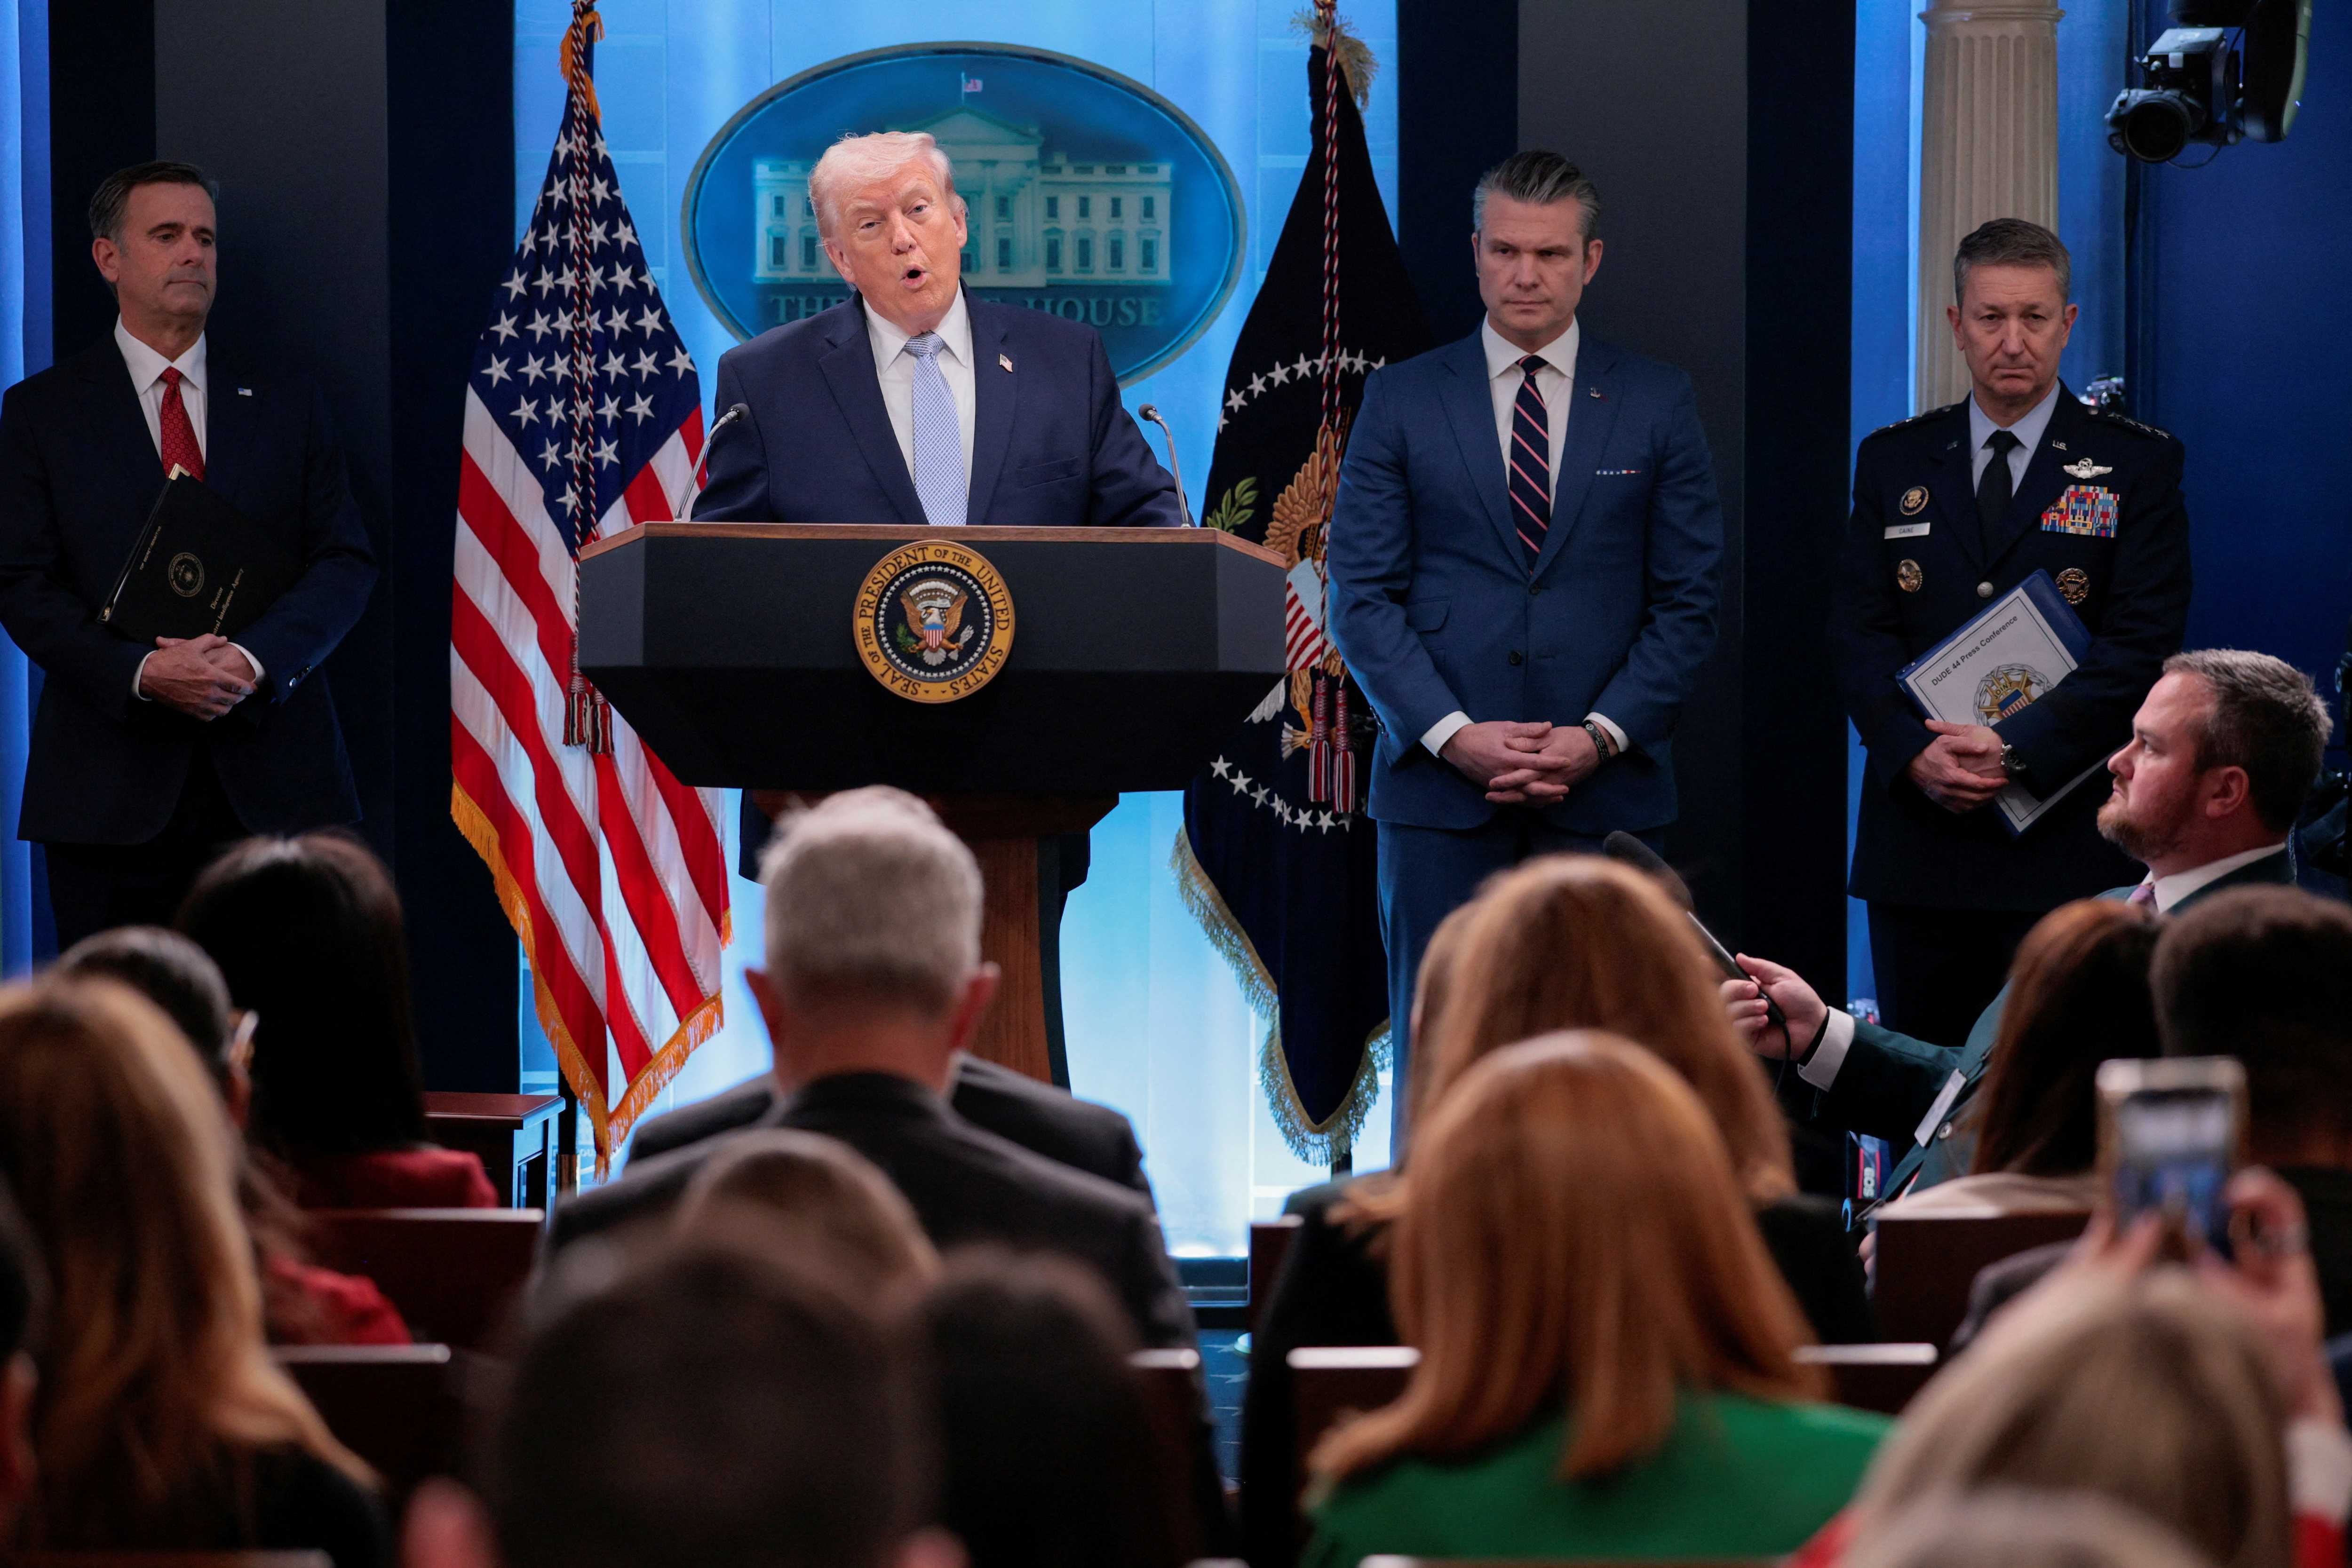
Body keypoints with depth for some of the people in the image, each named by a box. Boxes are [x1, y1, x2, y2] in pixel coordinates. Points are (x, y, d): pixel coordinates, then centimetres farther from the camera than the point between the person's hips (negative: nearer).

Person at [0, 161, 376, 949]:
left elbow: (347, 562, 7)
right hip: (115, 790, -1)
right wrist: (142, 671, -16)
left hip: (275, 789, 1)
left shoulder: (287, 405, 14)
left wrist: (257, 657, -12)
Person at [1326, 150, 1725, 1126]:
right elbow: (1362, 597, 3)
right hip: (1439, 793, 0)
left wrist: (1601, 736, -8)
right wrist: (1453, 735, -10)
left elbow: (1688, 602, 6)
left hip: (1604, 793, 0)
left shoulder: (1657, 405, 9)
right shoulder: (1401, 402, 8)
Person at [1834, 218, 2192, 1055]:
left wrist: (2015, 748, -17)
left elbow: (2142, 646, -6)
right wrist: (1916, 752, -12)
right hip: (1918, 840, 3)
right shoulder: (1893, 461, 13)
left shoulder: (2137, 466, 3)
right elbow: (1859, 632, 6)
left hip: (2066, 842, -3)